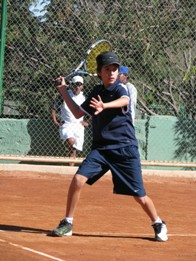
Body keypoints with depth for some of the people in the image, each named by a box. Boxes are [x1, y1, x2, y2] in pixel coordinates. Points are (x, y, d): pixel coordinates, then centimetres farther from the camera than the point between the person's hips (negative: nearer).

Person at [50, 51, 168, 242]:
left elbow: (124, 100, -36)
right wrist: (63, 91, 14)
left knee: (139, 195, -2)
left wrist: (104, 106, -56)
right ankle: (67, 224, -2)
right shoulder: (97, 92, 9)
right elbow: (78, 113, 20)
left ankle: (158, 225, 24)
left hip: (125, 149, -4)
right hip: (101, 148, 4)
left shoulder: (120, 89, -10)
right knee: (78, 179, -16)